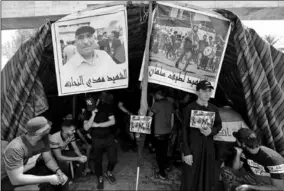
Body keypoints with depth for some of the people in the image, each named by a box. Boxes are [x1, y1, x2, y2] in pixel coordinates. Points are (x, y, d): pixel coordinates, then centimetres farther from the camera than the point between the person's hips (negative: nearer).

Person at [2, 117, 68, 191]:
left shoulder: (43, 138, -18)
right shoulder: (15, 149, -36)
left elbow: (49, 159, -7)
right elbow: (16, 180, -34)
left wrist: (59, 171, -27)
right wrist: (48, 179, -34)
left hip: (33, 169, 5)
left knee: (62, 177, -3)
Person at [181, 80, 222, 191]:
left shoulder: (214, 109, 6)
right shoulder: (189, 108, -8)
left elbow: (219, 125, 17)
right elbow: (184, 131, -10)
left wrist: (211, 131, -7)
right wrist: (186, 152, -14)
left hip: (209, 147, 4)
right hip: (193, 147, -4)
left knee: (207, 177, 13)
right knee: (190, 179, 3)